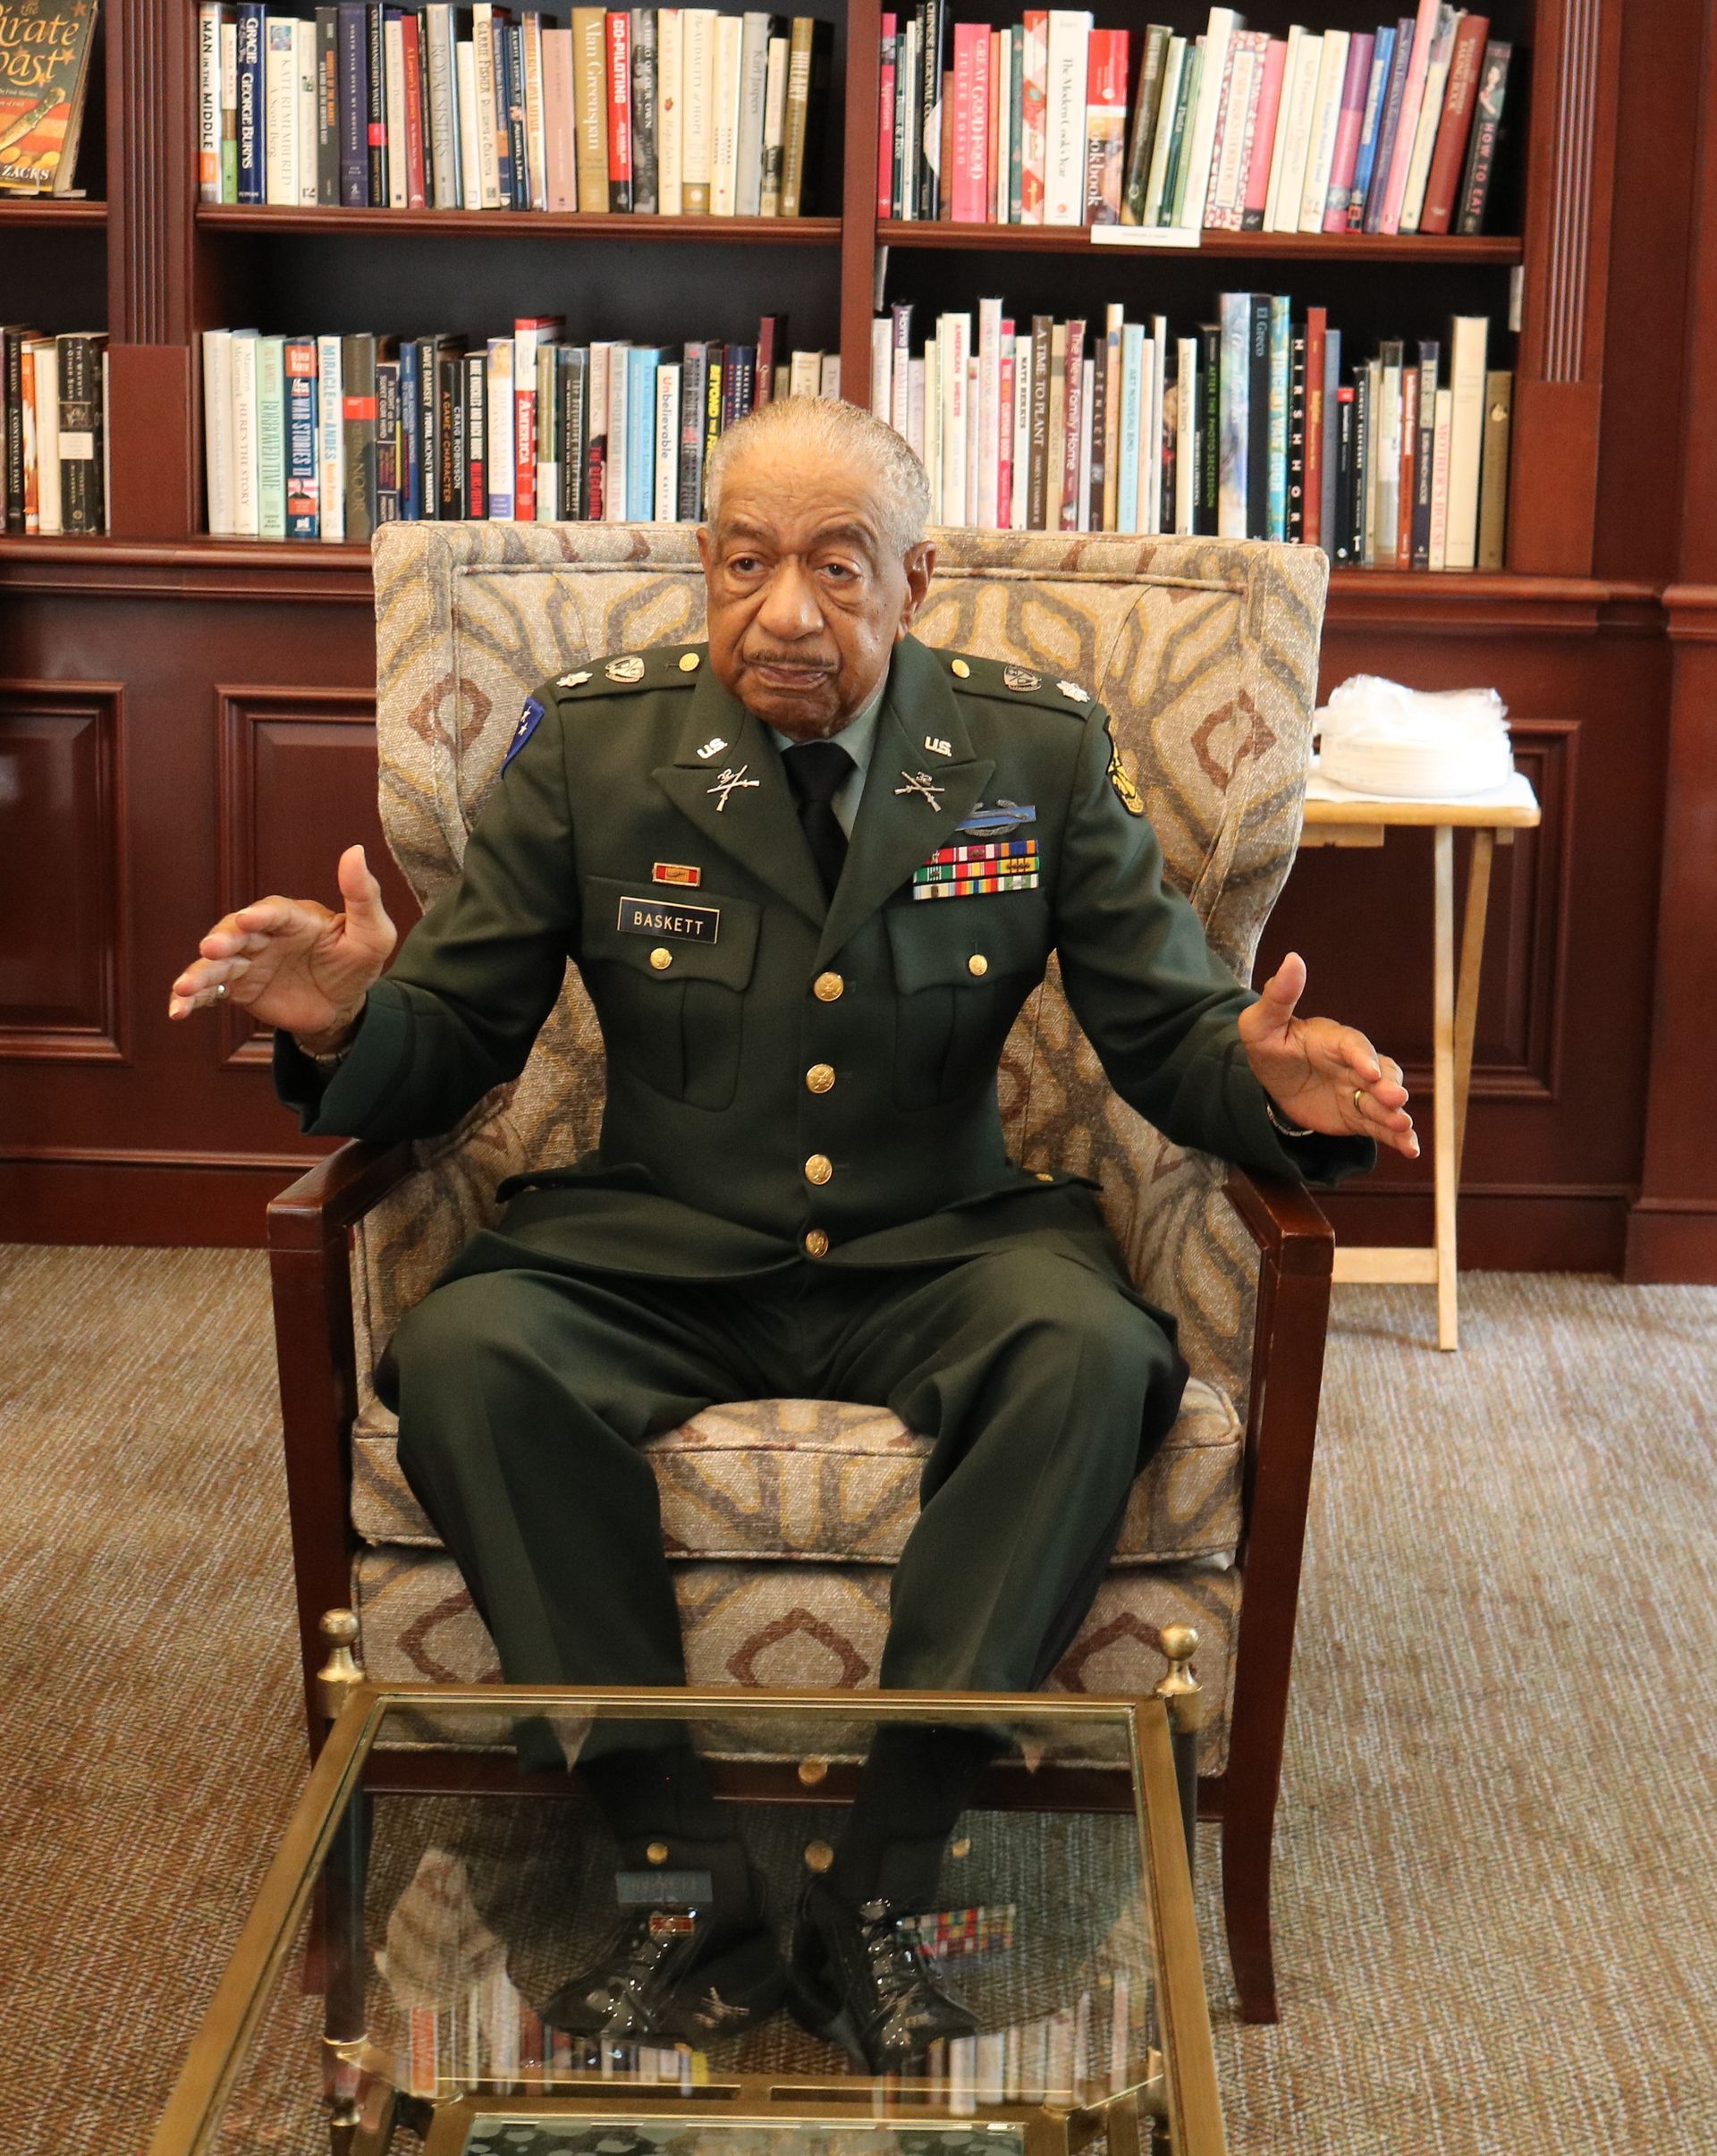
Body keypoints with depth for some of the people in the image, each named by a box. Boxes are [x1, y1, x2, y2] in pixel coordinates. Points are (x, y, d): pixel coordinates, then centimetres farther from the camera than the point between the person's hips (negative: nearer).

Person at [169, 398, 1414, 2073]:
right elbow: (453, 1041, 2)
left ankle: (876, 1895, -22)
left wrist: (1269, 1078, -23)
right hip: (651, 1256, 1)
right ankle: (689, 1886, -19)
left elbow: (1164, 1031, 2)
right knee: (464, 1352, -30)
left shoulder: (1042, 752, 0)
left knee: (1093, 1355, -32)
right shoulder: (588, 744, 0)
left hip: (936, 1253, 0)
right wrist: (345, 1019, -22)